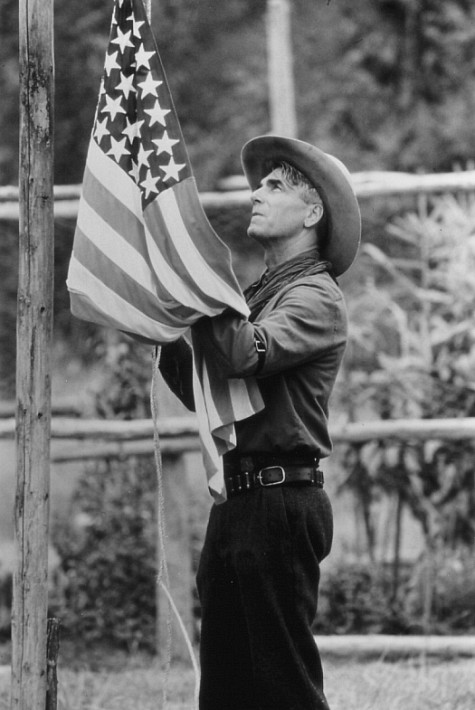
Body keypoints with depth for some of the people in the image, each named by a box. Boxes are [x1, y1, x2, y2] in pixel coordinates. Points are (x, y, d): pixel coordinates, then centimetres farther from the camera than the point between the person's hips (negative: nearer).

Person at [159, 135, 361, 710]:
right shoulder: (258, 293, 20)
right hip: (239, 501, 9)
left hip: (280, 504, -9)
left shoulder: (316, 297, -7)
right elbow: (203, 392, 19)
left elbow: (244, 354, -25)